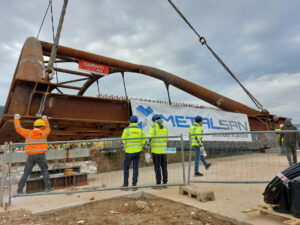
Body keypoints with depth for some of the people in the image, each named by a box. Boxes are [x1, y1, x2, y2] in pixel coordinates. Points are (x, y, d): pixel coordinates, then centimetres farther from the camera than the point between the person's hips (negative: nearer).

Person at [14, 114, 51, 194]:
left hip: (30, 156, 1)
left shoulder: (28, 133, 5)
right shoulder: (44, 133, 5)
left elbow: (18, 128, 18)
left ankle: (20, 189, 10)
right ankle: (48, 187, -2)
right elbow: (48, 128, 27)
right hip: (41, 155, -1)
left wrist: (16, 118, 30)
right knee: (45, 171, 8)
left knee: (26, 173, 12)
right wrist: (45, 119, 41)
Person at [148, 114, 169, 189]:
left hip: (156, 150, -5)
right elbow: (166, 139, 14)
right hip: (164, 150, 5)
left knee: (157, 167, 1)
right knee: (164, 167, 12)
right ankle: (165, 183, 19)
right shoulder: (165, 127, 8)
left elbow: (149, 138, -17)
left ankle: (158, 184, 7)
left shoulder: (153, 127, -9)